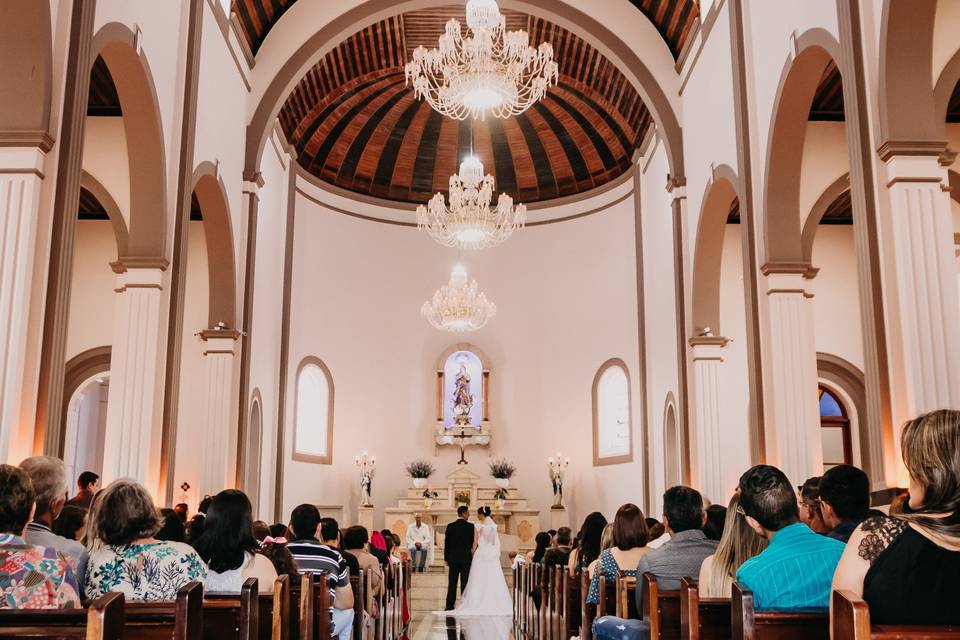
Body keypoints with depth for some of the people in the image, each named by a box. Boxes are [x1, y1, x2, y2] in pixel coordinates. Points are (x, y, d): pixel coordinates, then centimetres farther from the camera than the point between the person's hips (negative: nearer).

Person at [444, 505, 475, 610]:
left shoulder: (450, 526, 0)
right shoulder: (471, 526, -6)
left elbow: (446, 543, 2)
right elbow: (473, 543, -2)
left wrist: (446, 558, 9)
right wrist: (471, 555, 12)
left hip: (453, 558, 2)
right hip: (466, 558, -2)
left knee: (452, 584, 7)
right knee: (465, 584, 2)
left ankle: (450, 606, 6)